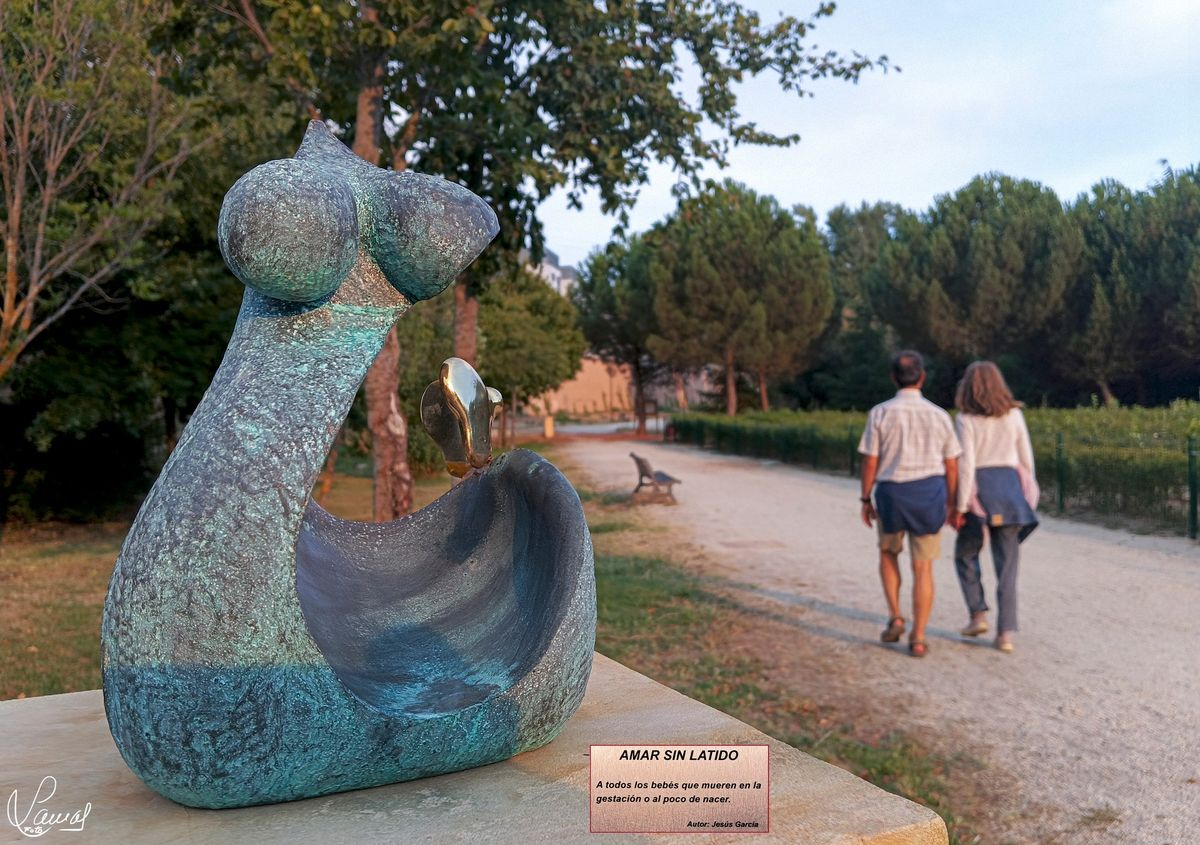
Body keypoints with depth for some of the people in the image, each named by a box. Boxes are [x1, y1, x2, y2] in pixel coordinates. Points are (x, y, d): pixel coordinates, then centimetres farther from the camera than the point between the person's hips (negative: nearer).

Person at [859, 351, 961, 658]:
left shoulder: (880, 413, -6)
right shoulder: (939, 416, 1)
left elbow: (870, 462, -6)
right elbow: (951, 466, 5)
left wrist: (865, 500, 4)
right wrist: (951, 504, 15)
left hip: (891, 494, -1)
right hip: (929, 494, 1)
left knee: (888, 553, 24)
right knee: (923, 568, 7)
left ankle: (895, 617, 12)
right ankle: (918, 639, 6)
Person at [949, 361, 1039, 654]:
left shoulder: (966, 420, -7)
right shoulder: (1014, 415, 5)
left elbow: (966, 465, -12)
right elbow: (1027, 460, 8)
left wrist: (960, 506, -8)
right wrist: (1026, 496, 19)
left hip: (979, 489, -3)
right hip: (1010, 486, 3)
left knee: (965, 554, 19)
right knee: (1007, 564, 6)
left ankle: (978, 614, 13)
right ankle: (1006, 632, 5)